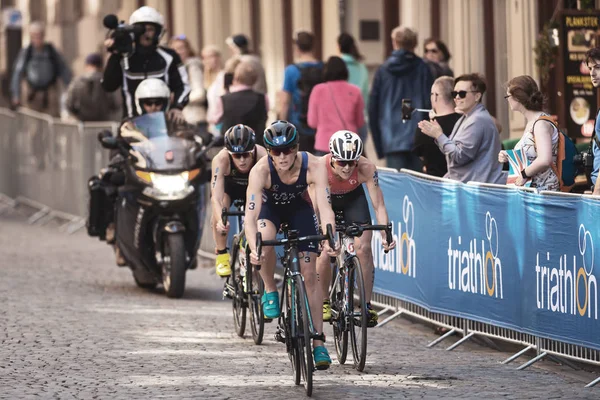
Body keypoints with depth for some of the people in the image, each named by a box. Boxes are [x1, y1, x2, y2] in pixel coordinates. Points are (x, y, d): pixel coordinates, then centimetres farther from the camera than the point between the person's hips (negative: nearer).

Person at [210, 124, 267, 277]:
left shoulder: (263, 157, -39)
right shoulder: (221, 160, -40)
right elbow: (216, 198, -45)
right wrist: (220, 220, -64)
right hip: (228, 184, -1)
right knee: (218, 215, -28)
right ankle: (222, 254, -7)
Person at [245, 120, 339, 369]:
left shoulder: (313, 167, -34)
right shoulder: (261, 171, -36)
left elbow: (325, 206, -41)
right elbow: (250, 216, -42)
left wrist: (329, 240, -57)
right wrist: (253, 248, -58)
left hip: (299, 208, 1)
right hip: (270, 207, -1)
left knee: (309, 274, -5)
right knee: (265, 241, -35)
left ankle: (318, 344, 1)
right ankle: (270, 291, -6)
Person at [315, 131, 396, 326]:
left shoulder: (366, 168, -34)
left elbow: (378, 205, -31)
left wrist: (385, 235, -45)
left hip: (353, 198, 1)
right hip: (326, 200, -1)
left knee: (364, 249, -15)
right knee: (324, 253, -13)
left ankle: (367, 305, -4)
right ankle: (324, 303, 9)